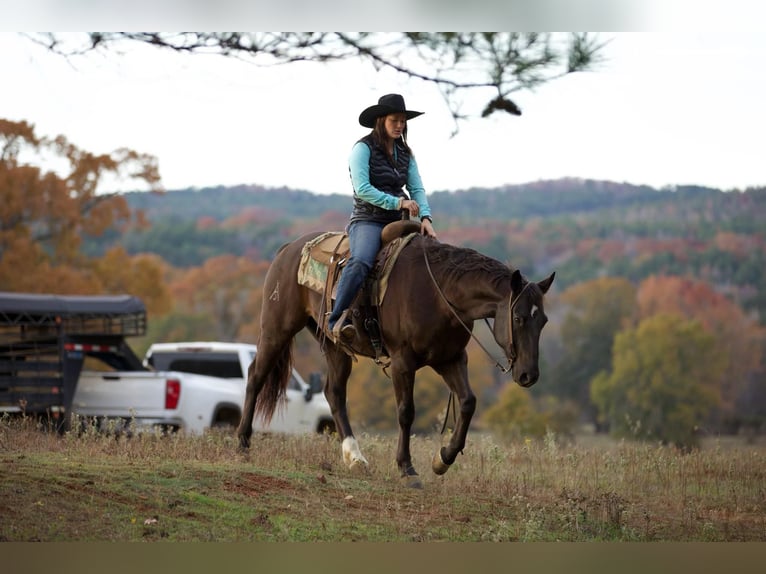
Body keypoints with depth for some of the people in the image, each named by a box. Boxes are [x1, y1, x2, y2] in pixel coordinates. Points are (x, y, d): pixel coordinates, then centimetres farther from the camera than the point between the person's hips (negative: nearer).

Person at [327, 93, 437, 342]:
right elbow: (362, 189, -15)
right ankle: (337, 320, -37)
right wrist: (398, 202, -20)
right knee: (360, 262, -35)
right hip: (367, 221, -7)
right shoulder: (363, 148, -5)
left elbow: (417, 188, 9)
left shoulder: (405, 153, 15)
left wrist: (425, 217, -10)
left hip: (396, 222, 7)